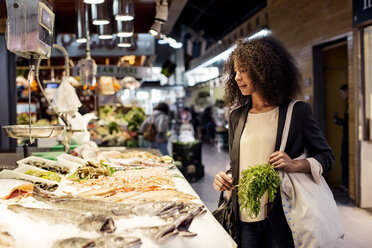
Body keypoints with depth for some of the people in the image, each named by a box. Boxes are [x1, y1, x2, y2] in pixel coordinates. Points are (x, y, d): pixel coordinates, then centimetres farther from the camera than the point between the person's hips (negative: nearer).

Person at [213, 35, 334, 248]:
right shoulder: (237, 116, 9)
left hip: (281, 219, -3)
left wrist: (295, 165, -18)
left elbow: (327, 156, 0)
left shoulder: (297, 112, -4)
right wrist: (225, 179, -5)